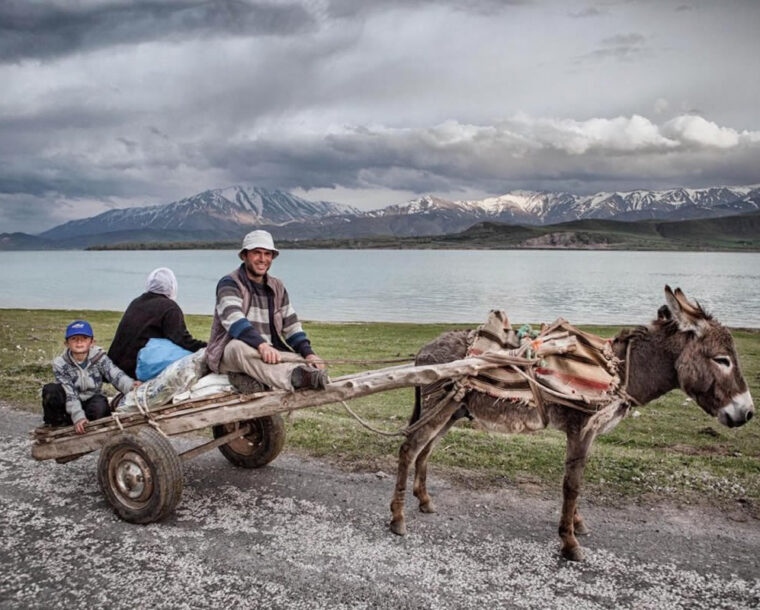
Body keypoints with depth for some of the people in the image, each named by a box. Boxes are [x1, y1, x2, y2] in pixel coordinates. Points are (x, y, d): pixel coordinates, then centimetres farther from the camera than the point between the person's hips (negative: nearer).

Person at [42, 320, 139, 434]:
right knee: (50, 390, -27)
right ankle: (56, 424, -3)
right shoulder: (60, 364, -14)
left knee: (100, 406, -35)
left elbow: (115, 374, -27)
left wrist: (131, 385, -49)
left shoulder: (99, 357, -12)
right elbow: (70, 394, -22)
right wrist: (78, 416, -35)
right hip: (71, 407, 0)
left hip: (92, 402, 0)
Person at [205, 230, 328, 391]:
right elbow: (233, 319, -23)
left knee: (313, 365, -19)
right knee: (239, 347, -40)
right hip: (229, 354, -5)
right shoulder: (230, 283, -4)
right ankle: (291, 377, -61)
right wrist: (261, 344, -40)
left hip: (271, 354, 5)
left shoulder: (277, 287, 15)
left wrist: (308, 353, -7)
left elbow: (291, 326, 12)